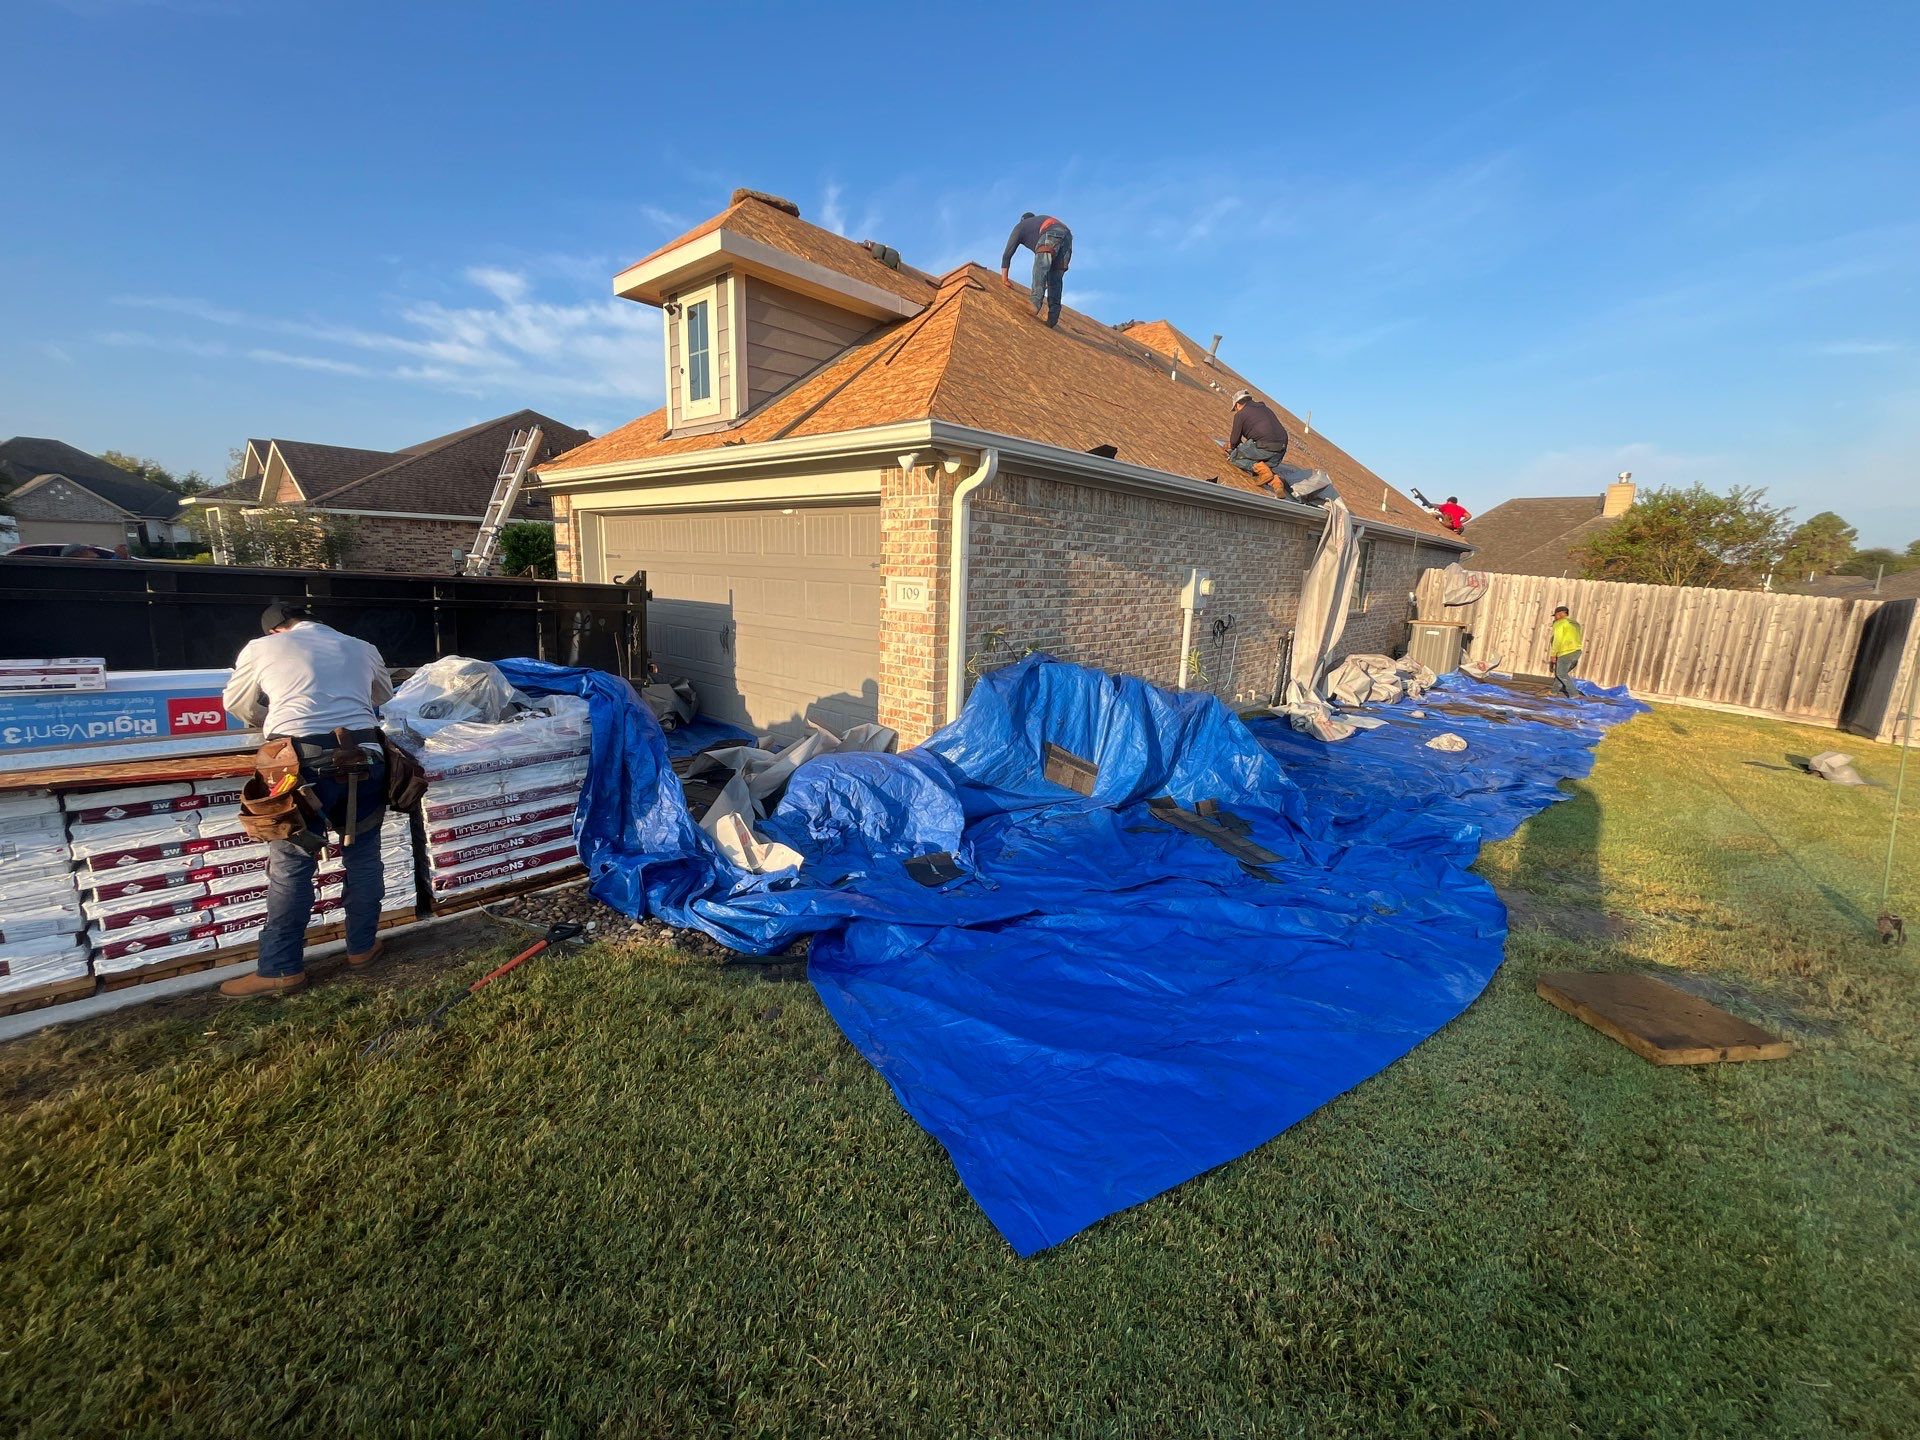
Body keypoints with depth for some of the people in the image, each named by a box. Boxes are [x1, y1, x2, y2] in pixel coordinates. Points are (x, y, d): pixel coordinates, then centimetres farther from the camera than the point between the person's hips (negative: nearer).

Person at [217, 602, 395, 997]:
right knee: (363, 857, 14)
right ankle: (362, 946, 26)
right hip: (364, 760, 3)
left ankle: (282, 969, 14)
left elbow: (237, 704, 24)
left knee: (291, 866, 7)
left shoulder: (262, 647, 11)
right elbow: (384, 696, 34)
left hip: (303, 765, -2)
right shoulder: (363, 649, 18)